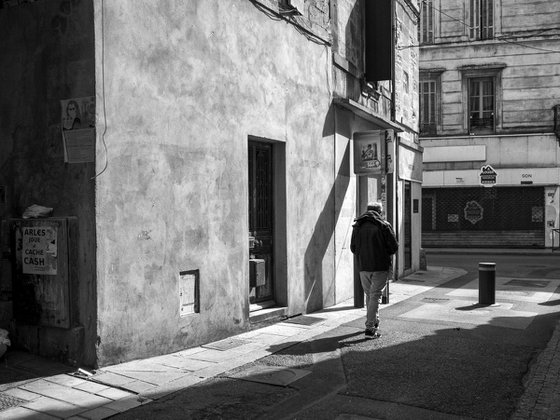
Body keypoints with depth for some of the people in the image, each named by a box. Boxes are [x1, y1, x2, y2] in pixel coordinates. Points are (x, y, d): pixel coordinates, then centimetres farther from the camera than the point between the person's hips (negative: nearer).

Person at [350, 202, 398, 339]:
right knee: (375, 296, -2)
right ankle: (370, 328, -6)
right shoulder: (384, 226, -7)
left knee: (369, 295, 18)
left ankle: (374, 322, 32)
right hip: (381, 267, -4)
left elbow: (353, 248, 8)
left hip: (363, 267, 4)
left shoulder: (357, 226, 6)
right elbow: (394, 247, -8)